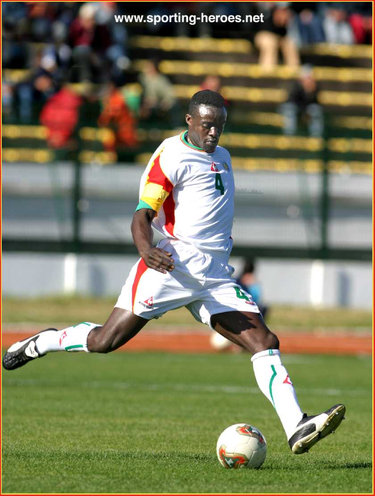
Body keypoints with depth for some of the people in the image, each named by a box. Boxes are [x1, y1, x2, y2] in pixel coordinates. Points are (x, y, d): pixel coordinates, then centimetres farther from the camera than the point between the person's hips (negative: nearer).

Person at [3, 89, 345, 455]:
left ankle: (296, 428, -16)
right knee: (106, 340, -11)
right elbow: (142, 215, -11)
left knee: (264, 341, -8)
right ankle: (39, 344, 15)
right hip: (173, 263, -7)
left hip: (216, 275, 7)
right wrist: (146, 248, -30)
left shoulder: (222, 157, 22)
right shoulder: (172, 155, -4)